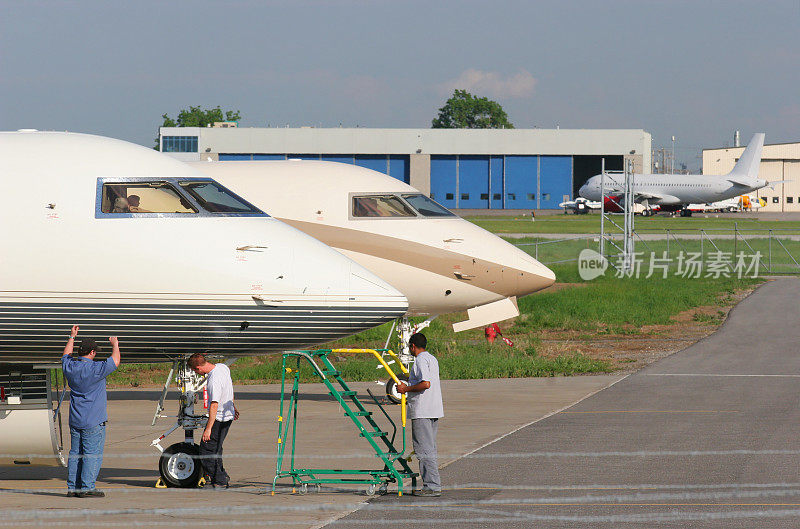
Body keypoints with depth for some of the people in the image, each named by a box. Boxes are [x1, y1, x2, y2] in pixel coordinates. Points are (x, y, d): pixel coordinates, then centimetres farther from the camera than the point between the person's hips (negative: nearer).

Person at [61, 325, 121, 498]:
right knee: (92, 454, -4)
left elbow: (66, 356, 26)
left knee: (75, 454, 11)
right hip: (93, 421, -7)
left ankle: (72, 487, 12)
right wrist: (115, 345, 12)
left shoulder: (70, 367, 2)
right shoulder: (95, 369, -17)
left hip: (75, 420, 7)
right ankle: (87, 488, -8)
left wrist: (71, 337, 36)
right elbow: (115, 362, -6)